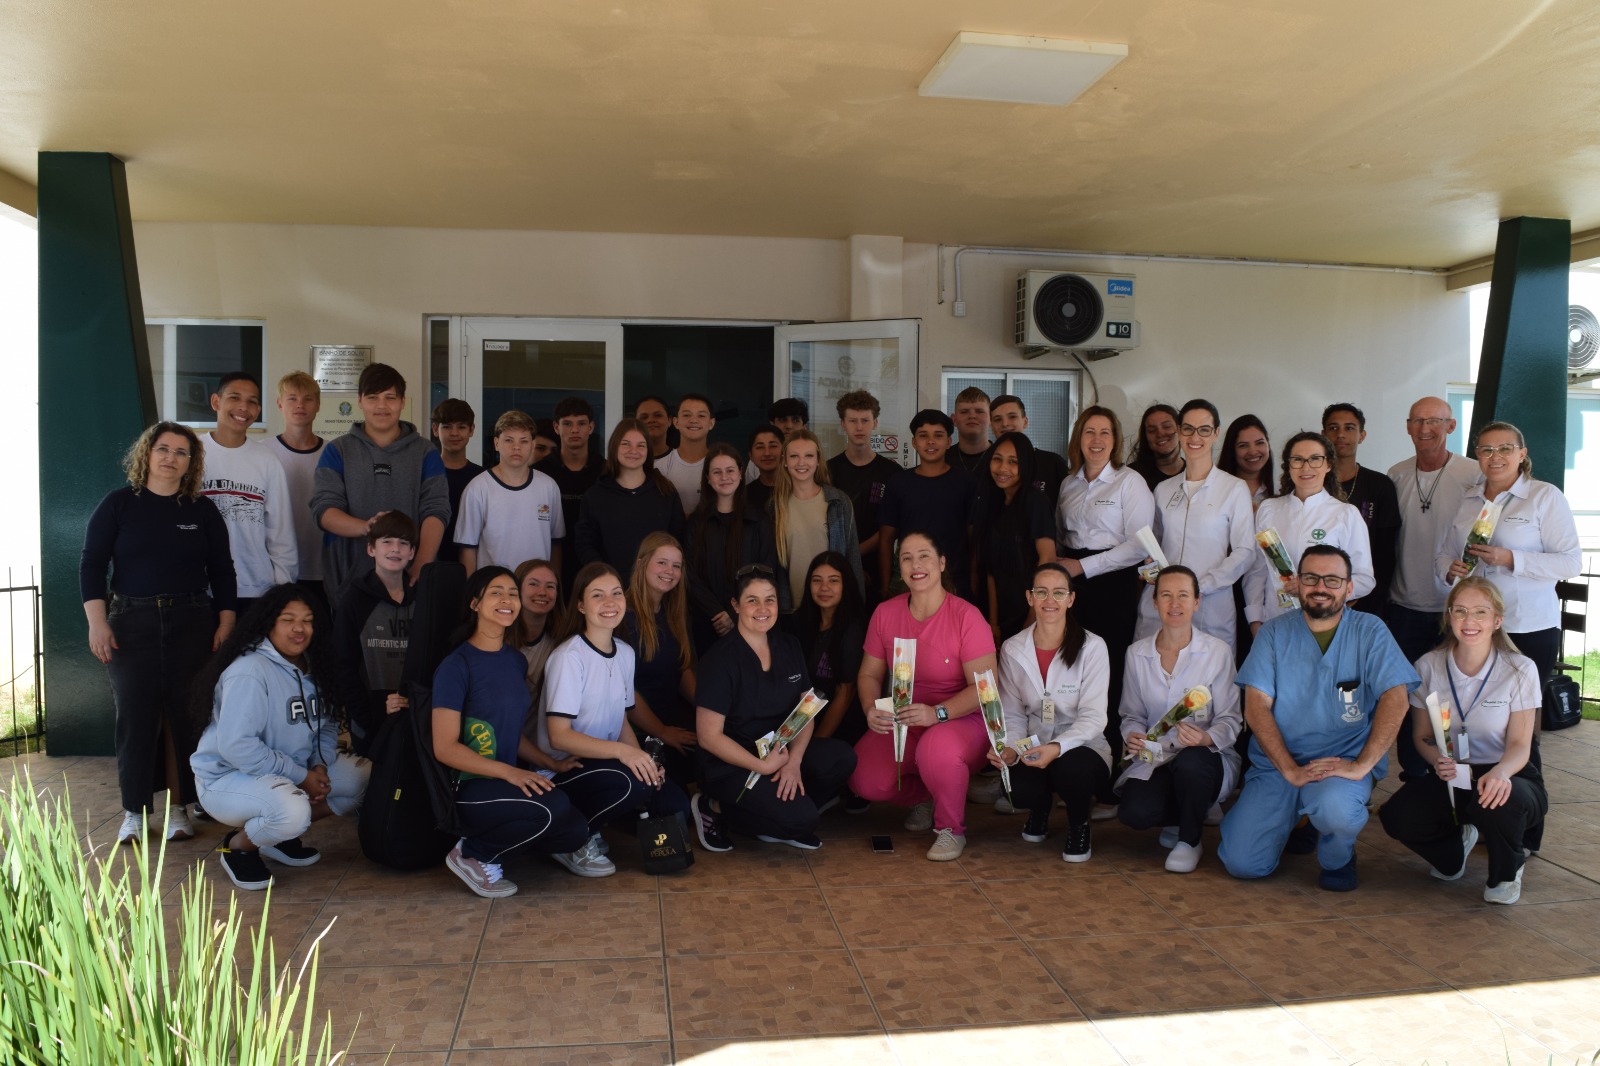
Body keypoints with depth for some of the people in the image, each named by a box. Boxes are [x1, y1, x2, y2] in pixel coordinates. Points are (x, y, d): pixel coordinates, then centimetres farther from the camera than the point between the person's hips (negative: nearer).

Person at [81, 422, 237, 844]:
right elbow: (91, 564, 1)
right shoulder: (118, 504, 3)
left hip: (192, 623, 1)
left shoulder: (203, 510, 8)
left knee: (184, 714, 1)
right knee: (135, 715, -1)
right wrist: (97, 622, -9)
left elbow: (222, 572, 9)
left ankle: (177, 806, 10)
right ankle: (133, 810, 10)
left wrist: (225, 624, 1)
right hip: (130, 622, -1)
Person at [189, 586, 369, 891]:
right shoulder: (249, 672, -22)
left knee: (367, 777, -4)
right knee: (292, 810, -37)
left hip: (295, 768, 8)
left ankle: (282, 835, 8)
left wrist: (320, 764, -11)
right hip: (226, 777, -8)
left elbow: (328, 724, 10)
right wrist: (300, 777, -24)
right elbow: (235, 745, -28)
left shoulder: (311, 668, 4)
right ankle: (237, 845, -3)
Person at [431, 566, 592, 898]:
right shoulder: (456, 666, -11)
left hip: (508, 782, 7)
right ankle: (472, 854, -7)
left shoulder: (516, 661, 10)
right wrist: (509, 772, -23)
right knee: (554, 806, -31)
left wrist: (552, 764, 3)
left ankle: (498, 841, 10)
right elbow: (445, 747, -15)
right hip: (467, 790, -7)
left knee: (576, 832, -14)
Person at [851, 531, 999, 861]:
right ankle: (924, 798, 16)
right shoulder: (885, 613, 0)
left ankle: (952, 829, -6)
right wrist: (871, 709, -16)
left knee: (936, 750, -39)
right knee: (863, 781, -20)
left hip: (962, 720, -4)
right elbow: (869, 674, 6)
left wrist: (937, 712, -31)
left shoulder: (967, 616, -14)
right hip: (900, 723, 5)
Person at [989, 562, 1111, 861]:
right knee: (1016, 789, -31)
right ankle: (1042, 807, 13)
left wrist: (1057, 747, -32)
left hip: (1082, 749, -2)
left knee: (1071, 769, -38)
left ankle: (1080, 823, 2)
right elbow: (1012, 715, 3)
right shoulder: (1013, 649, 1)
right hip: (1033, 751, 2)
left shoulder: (1092, 647, -10)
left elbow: (1093, 716, -14)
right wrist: (1010, 750, -19)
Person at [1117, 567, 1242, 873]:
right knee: (1133, 812, -27)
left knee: (1190, 761, -39)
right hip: (1155, 761, 2)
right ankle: (1195, 812, 12)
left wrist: (1207, 738, -28)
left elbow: (1230, 719, -6)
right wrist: (1132, 736, -13)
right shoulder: (1137, 653, 3)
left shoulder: (1218, 651, -5)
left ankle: (1189, 839, -6)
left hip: (1206, 759, -2)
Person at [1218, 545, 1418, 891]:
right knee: (1242, 862, -11)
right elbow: (1256, 707, -6)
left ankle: (1339, 858, 1)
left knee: (1334, 807, -37)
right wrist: (1290, 770, -17)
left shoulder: (1370, 631, -1)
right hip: (1277, 763, 2)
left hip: (1344, 760, -2)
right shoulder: (1274, 633, 2)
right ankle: (1294, 820, 23)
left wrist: (1361, 765, -22)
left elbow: (1395, 698, -12)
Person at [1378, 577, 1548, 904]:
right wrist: (1437, 759, -22)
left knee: (1499, 801, -39)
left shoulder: (1520, 670, -9)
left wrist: (1500, 772, -35)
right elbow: (1421, 736, 3)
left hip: (1507, 776, -2)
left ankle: (1507, 872, 1)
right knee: (1397, 817, -27)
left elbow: (1520, 745, -11)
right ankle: (1457, 842, 14)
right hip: (1451, 778, 2)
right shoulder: (1429, 666, -3)